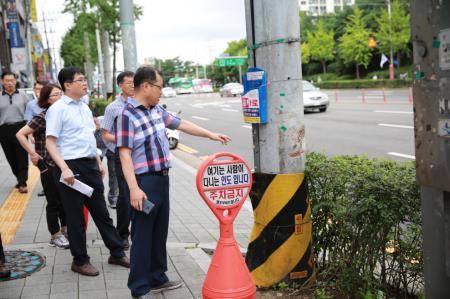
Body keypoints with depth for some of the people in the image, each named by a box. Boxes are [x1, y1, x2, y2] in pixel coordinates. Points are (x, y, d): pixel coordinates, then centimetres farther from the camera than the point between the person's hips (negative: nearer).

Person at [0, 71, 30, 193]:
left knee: (22, 157, -5)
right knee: (11, 158, 9)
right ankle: (20, 179, 25)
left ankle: (22, 183, -1)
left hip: (20, 128, -1)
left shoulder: (22, 97, 7)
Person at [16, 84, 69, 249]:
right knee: (53, 201, 4)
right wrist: (33, 154, -14)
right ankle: (55, 236, 18)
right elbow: (20, 134, -14)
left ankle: (65, 229, 31)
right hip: (49, 166, -5)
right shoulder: (42, 117, -13)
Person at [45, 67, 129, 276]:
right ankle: (80, 261, 18)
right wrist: (64, 168, -24)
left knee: (101, 212, 14)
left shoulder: (85, 108, 14)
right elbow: (50, 143, -14)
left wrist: (99, 163, 20)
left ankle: (117, 253, 24)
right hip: (72, 167, -7)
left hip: (90, 166, 7)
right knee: (75, 216, 4)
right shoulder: (58, 109, -9)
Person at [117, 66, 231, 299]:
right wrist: (134, 188, -25)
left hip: (162, 179, 9)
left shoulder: (157, 110, 10)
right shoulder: (128, 115, -15)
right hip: (144, 183, -9)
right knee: (142, 236, 0)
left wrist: (211, 135, 23)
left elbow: (181, 124, 21)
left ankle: (157, 279, 31)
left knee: (160, 233, 17)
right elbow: (125, 155, -19)